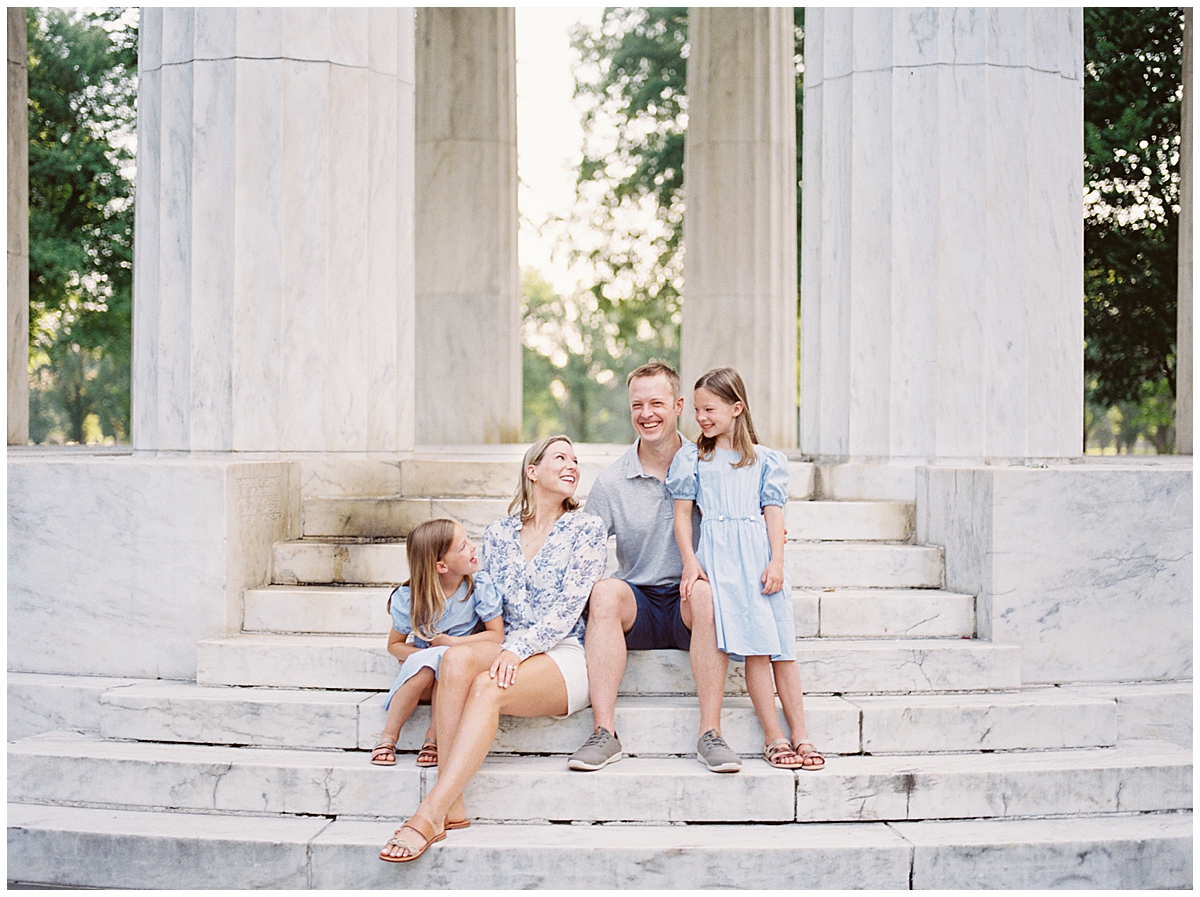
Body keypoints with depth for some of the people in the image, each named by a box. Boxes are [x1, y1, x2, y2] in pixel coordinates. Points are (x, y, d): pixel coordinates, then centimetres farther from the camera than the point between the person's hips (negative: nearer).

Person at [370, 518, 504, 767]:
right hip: (421, 679, 1)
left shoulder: (480, 585, -12)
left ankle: (433, 738, -19)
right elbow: (394, 645, 0)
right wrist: (425, 655, -19)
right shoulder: (410, 598, -11)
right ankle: (388, 737, -17)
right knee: (423, 663, -34)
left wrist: (449, 642, -17)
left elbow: (497, 635, -11)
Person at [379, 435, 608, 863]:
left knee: (488, 687, -33)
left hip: (566, 655, -3)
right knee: (457, 657, -31)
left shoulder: (587, 528, 3)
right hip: (507, 651, 4)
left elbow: (569, 606, -7)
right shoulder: (498, 533, 15)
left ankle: (429, 814, -40)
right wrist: (503, 650, -7)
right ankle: (452, 807, -36)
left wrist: (519, 649, -20)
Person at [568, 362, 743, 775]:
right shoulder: (610, 481, 3)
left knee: (707, 592, -34)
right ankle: (604, 733, -33)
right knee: (605, 591, -31)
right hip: (638, 608, 1)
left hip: (687, 606, -1)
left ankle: (710, 733, -32)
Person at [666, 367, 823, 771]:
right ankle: (773, 738, -7)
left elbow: (773, 513, 9)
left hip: (760, 556, 2)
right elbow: (682, 513, 8)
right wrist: (690, 561, -4)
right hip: (718, 558, -2)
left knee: (781, 646, -2)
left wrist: (776, 561, -3)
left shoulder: (764, 460, 13)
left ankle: (800, 734, 2)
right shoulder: (691, 458, 11)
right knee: (753, 647, -10)